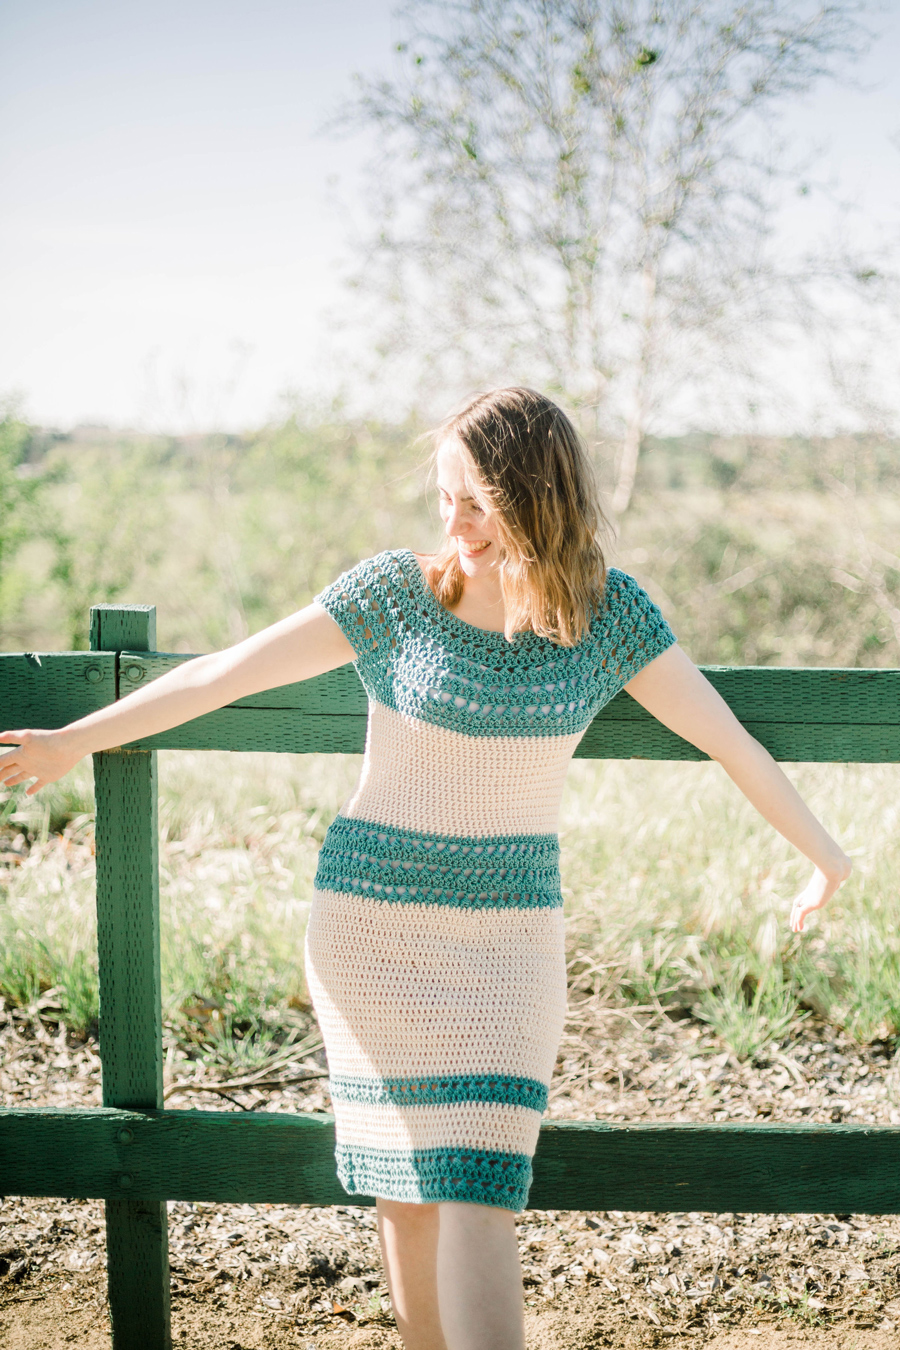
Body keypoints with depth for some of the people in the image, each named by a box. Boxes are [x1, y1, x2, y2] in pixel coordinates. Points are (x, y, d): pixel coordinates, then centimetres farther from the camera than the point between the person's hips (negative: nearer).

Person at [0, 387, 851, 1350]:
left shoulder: (608, 612, -4)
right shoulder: (396, 591, -7)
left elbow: (727, 737, 2)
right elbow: (223, 674, -4)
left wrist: (823, 854, 7)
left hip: (507, 932, 0)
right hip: (370, 917, 0)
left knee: (475, 1192, -9)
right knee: (406, 1186, 7)